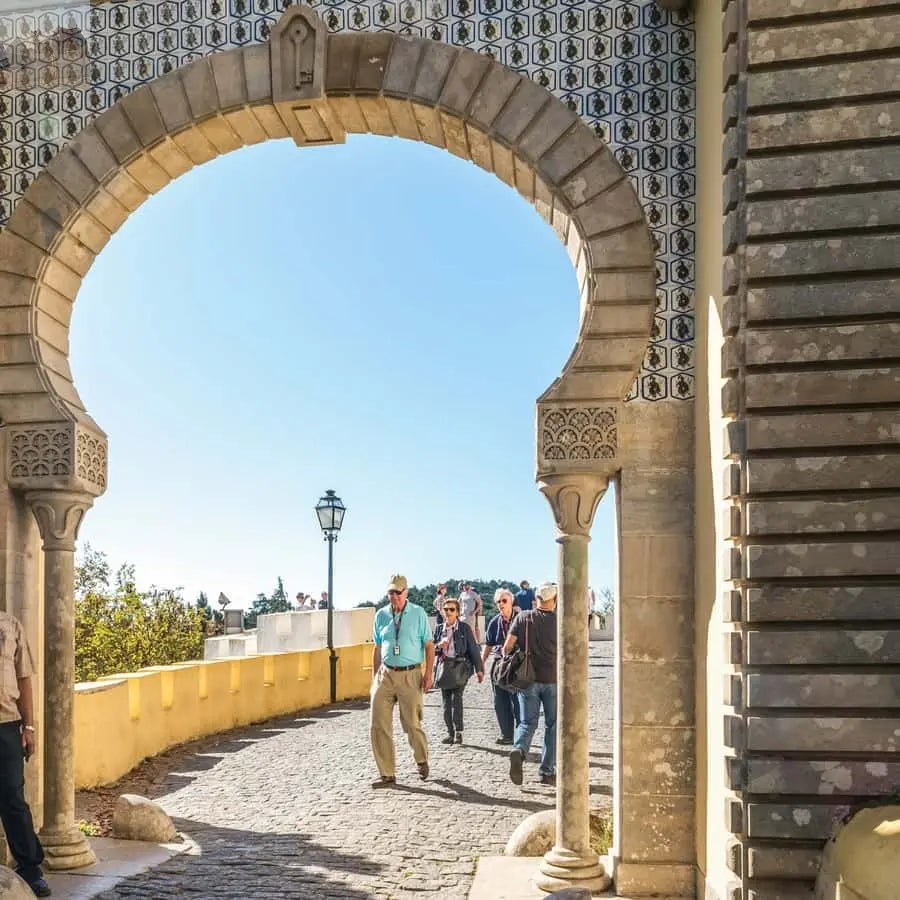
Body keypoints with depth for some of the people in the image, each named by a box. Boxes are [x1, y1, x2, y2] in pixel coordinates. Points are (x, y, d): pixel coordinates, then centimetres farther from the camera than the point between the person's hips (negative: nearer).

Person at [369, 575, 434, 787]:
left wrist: (428, 674, -8)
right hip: (386, 674, 3)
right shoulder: (381, 615, 8)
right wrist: (374, 678, 12)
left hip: (410, 675, -3)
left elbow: (429, 645, 0)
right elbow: (377, 649, 14)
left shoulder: (418, 613, -1)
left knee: (412, 724, 2)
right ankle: (387, 774, 7)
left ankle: (422, 761, 31)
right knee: (378, 725, -3)